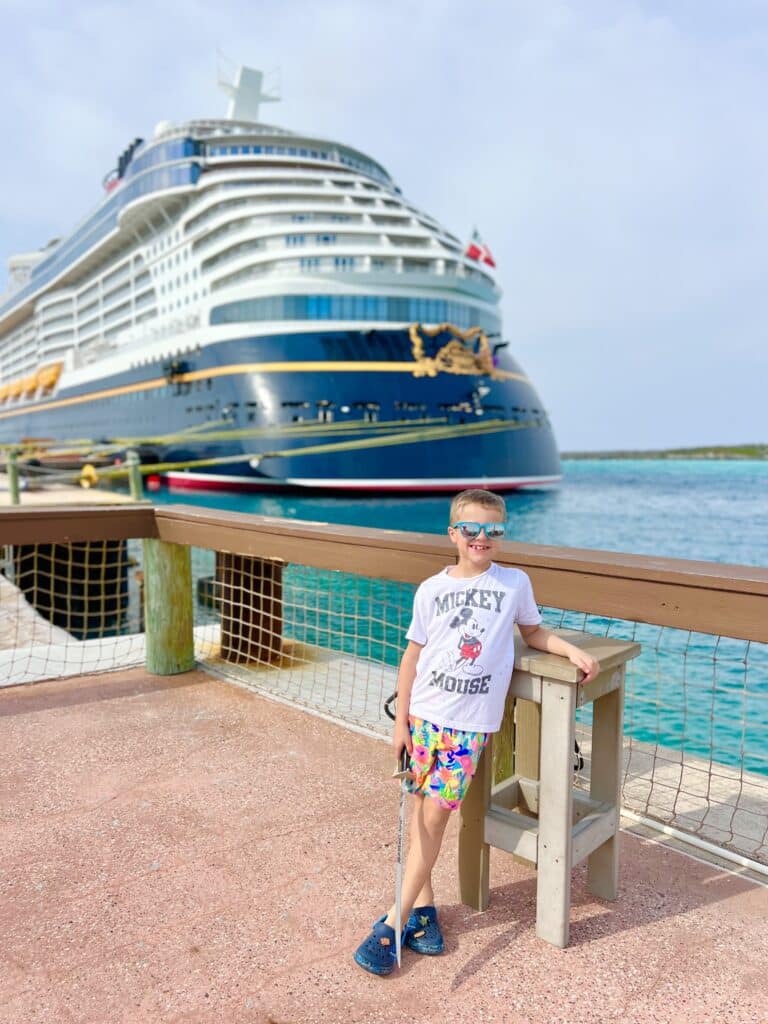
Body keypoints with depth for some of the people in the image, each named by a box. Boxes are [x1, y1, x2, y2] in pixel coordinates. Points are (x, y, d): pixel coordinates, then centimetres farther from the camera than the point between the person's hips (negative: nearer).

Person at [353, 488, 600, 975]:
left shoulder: (515, 583, 0)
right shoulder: (431, 589, 0)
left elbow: (533, 631, 16)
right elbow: (412, 657, 5)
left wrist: (574, 650, -2)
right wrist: (401, 722, 4)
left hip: (473, 721, -2)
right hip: (424, 714, 2)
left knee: (436, 811, -3)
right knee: (423, 807, 8)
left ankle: (395, 920, 8)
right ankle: (423, 904, 26)